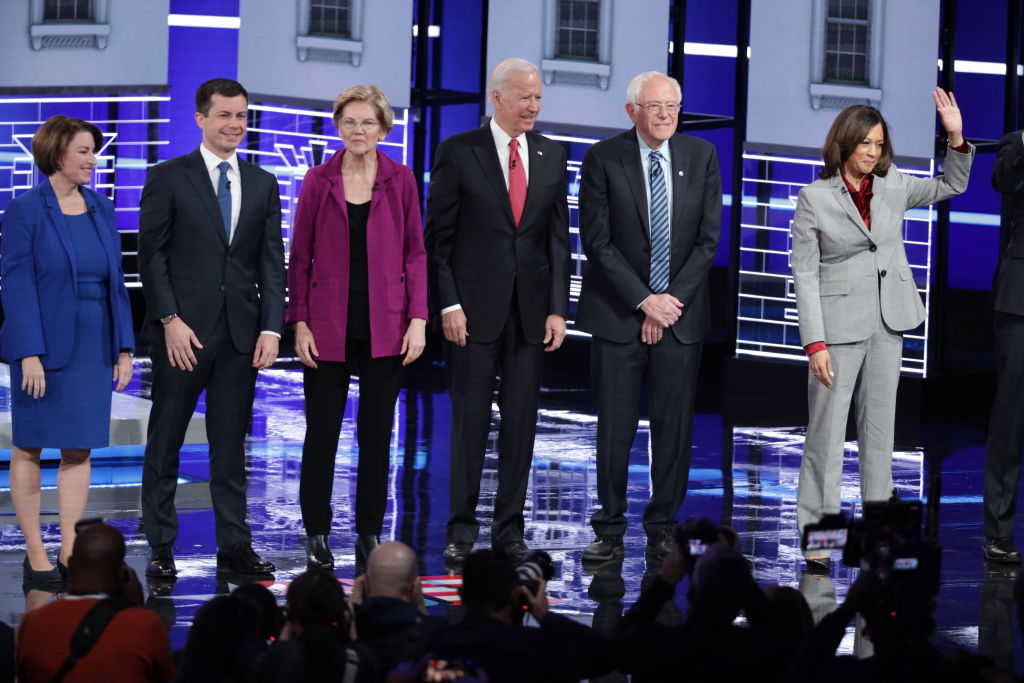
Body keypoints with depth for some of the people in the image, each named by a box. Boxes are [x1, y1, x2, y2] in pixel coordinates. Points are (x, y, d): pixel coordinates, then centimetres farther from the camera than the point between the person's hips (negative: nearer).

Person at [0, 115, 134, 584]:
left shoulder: (101, 209, 9)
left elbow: (115, 282, 11)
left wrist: (124, 347, 6)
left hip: (93, 347, 5)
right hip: (45, 347, -5)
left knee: (79, 449, 5)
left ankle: (70, 553, 9)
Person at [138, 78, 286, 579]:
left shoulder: (262, 184, 12)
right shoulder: (168, 178, 0)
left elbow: (272, 262, 9)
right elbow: (150, 255, -3)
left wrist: (271, 328, -1)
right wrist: (170, 320, -12)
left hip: (242, 331, 3)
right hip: (183, 330, -3)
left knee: (231, 444, 6)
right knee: (165, 443, 3)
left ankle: (234, 547, 10)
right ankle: (160, 547, 9)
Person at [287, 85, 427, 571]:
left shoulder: (400, 181, 3)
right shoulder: (318, 182, 2)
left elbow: (415, 254, 4)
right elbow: (299, 257, 3)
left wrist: (418, 320, -3)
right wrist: (299, 322, -3)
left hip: (385, 329, 1)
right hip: (328, 329, -1)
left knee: (377, 435, 6)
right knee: (322, 432, 2)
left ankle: (370, 535, 14)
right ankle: (316, 535, 12)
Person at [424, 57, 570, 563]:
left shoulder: (551, 157, 10)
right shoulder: (458, 153, -1)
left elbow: (558, 238, 10)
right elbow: (438, 236, -2)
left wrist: (558, 308, 2)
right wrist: (448, 304, -10)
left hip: (531, 310, 3)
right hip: (474, 307, -3)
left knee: (521, 423, 5)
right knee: (470, 421, 0)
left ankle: (509, 529, 12)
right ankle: (461, 530, 8)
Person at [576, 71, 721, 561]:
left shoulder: (701, 157, 5)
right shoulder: (603, 159, -3)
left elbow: (708, 239, 3)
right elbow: (597, 240, -6)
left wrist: (672, 300, -6)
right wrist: (644, 300, -12)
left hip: (681, 314, 2)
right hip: (618, 315, -2)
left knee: (674, 427, 3)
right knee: (615, 427, 0)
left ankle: (663, 530, 12)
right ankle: (610, 532, 8)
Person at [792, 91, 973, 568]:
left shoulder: (893, 188, 5)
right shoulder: (814, 198, -7)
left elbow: (952, 186, 18)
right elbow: (805, 273, -8)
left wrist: (956, 138, -1)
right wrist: (815, 342, -14)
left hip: (888, 323, 5)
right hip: (838, 323, -5)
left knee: (879, 425, 11)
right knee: (826, 428, -2)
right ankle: (816, 529, 3)